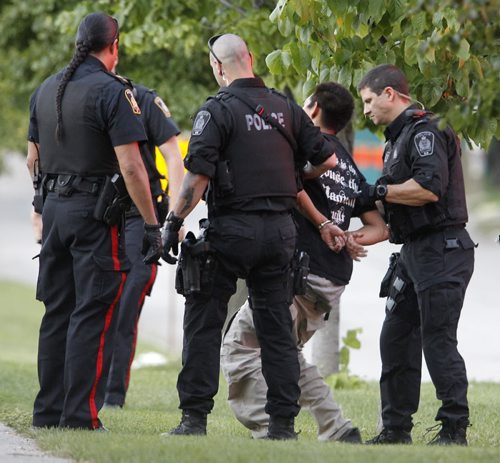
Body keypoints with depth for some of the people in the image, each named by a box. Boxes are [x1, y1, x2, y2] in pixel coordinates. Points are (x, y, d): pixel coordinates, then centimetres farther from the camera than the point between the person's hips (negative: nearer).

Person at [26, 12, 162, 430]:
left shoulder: (46, 90, 11)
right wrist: (152, 225, -12)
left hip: (54, 208, 7)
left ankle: (48, 411, 14)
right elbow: (131, 167, -16)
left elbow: (33, 159, 19)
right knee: (93, 315, -5)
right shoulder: (112, 92, -12)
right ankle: (79, 415, -9)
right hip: (95, 213, -7)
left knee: (57, 312, 12)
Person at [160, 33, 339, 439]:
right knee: (277, 327, 9)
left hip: (232, 228, -5)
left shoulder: (217, 110, -9)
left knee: (203, 322, 3)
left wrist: (173, 222, -8)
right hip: (280, 230, 5)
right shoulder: (285, 108, 8)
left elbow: (198, 177, -16)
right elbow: (327, 159, 11)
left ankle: (195, 417, -1)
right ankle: (283, 422, 8)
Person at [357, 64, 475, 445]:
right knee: (396, 338, 10)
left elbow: (429, 188, -26)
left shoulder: (425, 131, -11)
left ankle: (454, 429, -7)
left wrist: (379, 191, -15)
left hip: (442, 252, -10)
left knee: (438, 342, -10)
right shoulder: (399, 137, 20)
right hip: (414, 253, 10)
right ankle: (396, 429, 15)